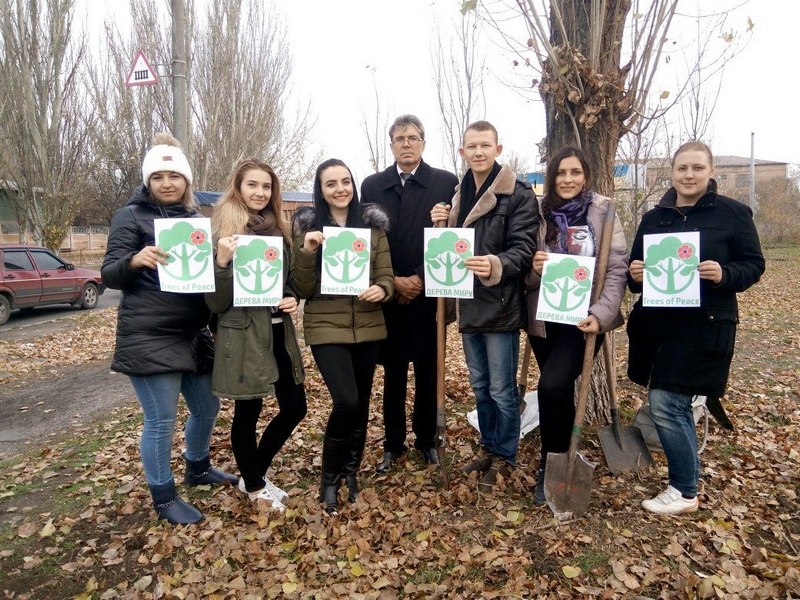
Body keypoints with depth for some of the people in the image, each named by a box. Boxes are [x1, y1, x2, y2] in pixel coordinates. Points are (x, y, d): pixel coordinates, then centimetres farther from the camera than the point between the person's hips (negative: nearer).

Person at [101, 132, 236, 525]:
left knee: (207, 407, 17)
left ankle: (197, 468, 42)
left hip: (193, 334, 7)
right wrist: (135, 260, -31)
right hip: (148, 338, -6)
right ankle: (163, 498, 22)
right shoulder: (131, 216, -5)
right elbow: (109, 275, -10)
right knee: (160, 420, 1)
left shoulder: (196, 219, 13)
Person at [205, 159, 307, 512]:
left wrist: (291, 299, -1)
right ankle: (254, 487, 30)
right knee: (247, 412, 7)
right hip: (243, 334, -7)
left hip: (279, 332, 7)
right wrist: (222, 261, -30)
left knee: (295, 407, 12)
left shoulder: (278, 230, 10)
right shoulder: (224, 232, -9)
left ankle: (254, 473, 33)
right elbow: (215, 302, -13)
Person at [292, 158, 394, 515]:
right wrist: (306, 252, -22)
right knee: (346, 401, -13)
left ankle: (351, 471, 33)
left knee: (361, 401, 11)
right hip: (326, 328, -3)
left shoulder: (372, 224, 4)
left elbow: (386, 274, 4)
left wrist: (381, 290, -19)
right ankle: (329, 477, 12)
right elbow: (302, 289, -5)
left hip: (368, 325, 3)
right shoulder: (307, 226, -2)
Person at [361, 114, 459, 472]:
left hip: (429, 295, -1)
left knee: (428, 373, 9)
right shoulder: (372, 185, 7)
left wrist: (421, 280, -10)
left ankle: (426, 440, 26)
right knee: (393, 374, 11)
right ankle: (393, 444, 24)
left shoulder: (446, 183, 0)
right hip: (388, 297, 2)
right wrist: (393, 281, -8)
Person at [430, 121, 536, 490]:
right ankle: (488, 448, 34)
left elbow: (523, 249, -15)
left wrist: (496, 265, -35)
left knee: (502, 389, 5)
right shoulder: (459, 194, 12)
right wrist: (441, 225, -3)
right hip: (469, 304, 7)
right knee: (480, 386, 18)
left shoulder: (518, 194, -9)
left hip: (500, 306, -7)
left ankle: (504, 457, 23)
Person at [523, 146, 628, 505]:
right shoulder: (538, 213, 4)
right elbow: (526, 275, 6)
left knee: (551, 386, -18)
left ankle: (550, 466, 3)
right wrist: (534, 267, -17)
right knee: (560, 391, 11)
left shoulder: (603, 212, -1)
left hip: (584, 317, -3)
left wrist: (601, 314, -17)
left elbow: (617, 269, -6)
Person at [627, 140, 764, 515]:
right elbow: (636, 266, 14)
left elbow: (754, 265, -1)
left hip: (704, 327, -5)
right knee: (677, 406, 14)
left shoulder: (733, 213, -1)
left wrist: (725, 274, -21)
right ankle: (686, 479, 32)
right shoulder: (653, 218, 11)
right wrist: (634, 274, -9)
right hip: (657, 323, 5)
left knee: (665, 405, -8)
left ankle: (685, 492, 12)